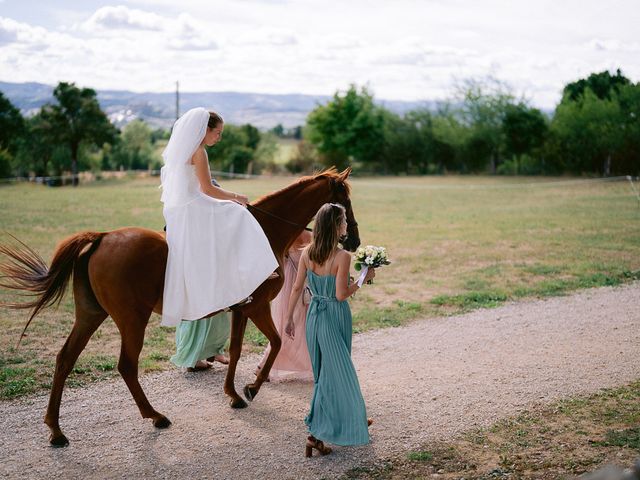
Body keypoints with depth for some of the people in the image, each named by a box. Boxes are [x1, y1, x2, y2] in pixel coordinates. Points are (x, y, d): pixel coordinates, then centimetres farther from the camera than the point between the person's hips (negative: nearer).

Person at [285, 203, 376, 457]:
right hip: (334, 317, -7)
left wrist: (289, 318, 9)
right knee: (336, 372, 4)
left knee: (325, 371, 19)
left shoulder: (307, 253, -2)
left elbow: (297, 288, 1)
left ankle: (351, 421, 39)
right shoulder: (342, 256, -20)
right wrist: (364, 278, -6)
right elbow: (341, 294, -19)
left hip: (314, 314, 7)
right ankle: (316, 434, -1)